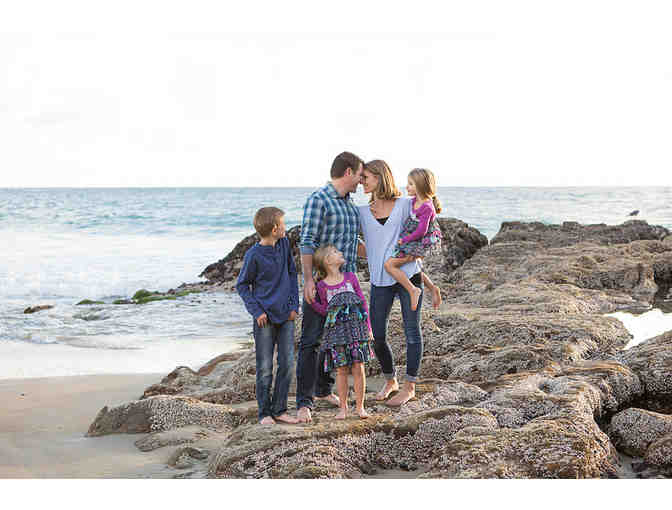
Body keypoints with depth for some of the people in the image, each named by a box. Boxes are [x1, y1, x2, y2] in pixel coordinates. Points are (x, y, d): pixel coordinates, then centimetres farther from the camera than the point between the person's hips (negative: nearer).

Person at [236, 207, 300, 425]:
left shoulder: (284, 245, 3)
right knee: (265, 368, 0)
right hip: (265, 319, -5)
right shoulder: (254, 256, -12)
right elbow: (242, 285, -2)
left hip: (285, 316, 5)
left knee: (287, 364, 4)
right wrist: (256, 311, -10)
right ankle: (264, 413, 10)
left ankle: (279, 409, 14)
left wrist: (294, 305, 6)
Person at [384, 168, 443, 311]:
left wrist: (404, 240, -15)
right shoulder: (414, 201, 3)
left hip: (420, 244, -10)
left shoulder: (426, 207, -23)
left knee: (389, 264, -16)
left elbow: (421, 231, -24)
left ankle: (413, 290, -16)